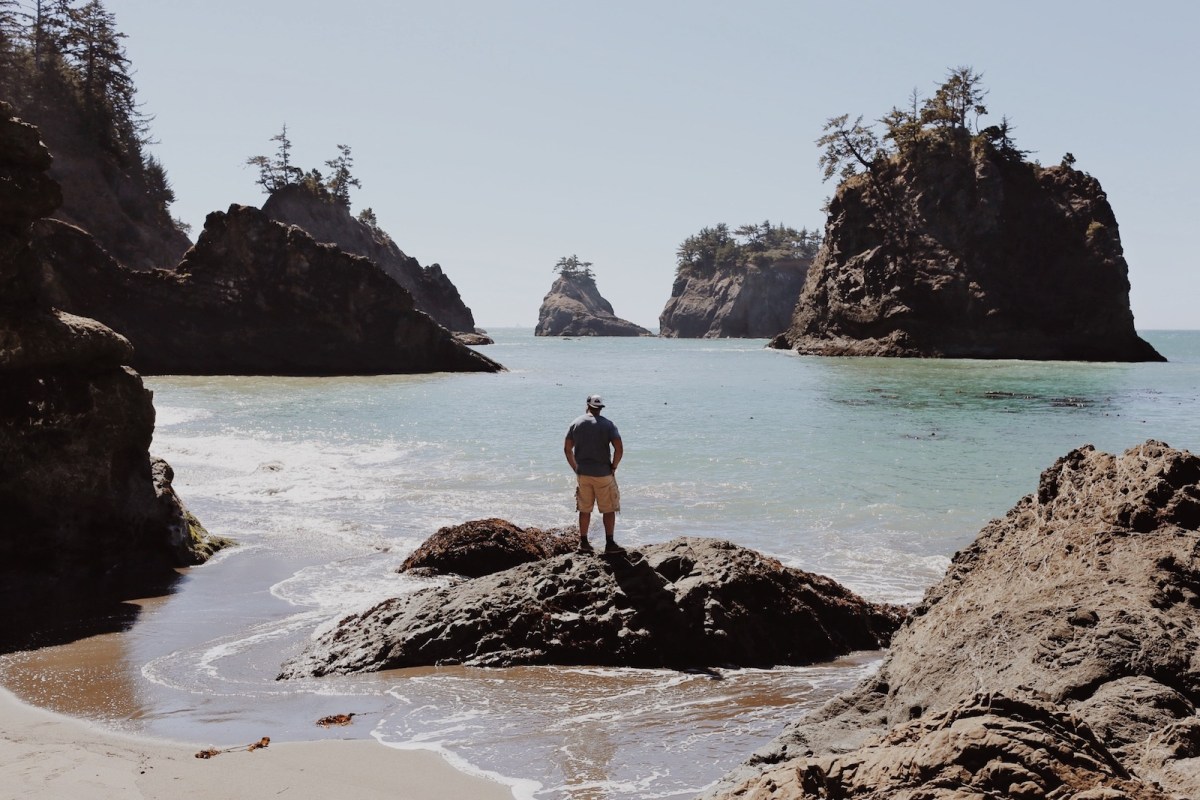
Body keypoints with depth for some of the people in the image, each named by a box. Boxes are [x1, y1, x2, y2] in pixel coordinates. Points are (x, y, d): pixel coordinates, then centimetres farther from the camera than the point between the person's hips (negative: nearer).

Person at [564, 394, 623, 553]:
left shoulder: (576, 424, 3)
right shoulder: (607, 424, -6)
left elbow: (567, 449, 5)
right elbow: (619, 448, -14)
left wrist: (576, 468, 13)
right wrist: (613, 467, -1)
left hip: (582, 473, 3)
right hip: (603, 474, -3)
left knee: (584, 509, 12)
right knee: (609, 509, 5)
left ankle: (583, 542, 16)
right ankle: (609, 543, 4)